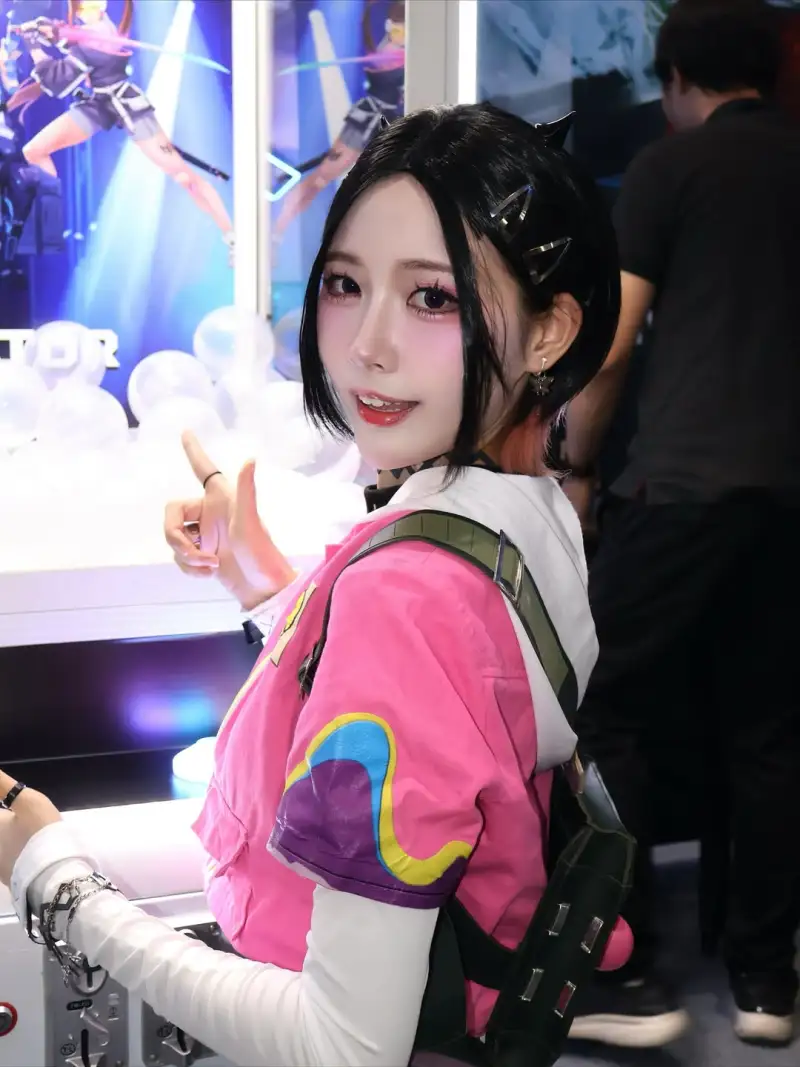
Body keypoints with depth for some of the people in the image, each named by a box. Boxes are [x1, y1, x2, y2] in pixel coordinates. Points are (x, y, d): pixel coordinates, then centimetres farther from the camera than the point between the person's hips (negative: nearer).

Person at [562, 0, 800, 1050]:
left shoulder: (669, 166, 3)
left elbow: (610, 346, -3)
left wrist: (576, 464, 10)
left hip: (687, 480, -5)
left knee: (598, 711, 2)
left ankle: (628, 979, -1)